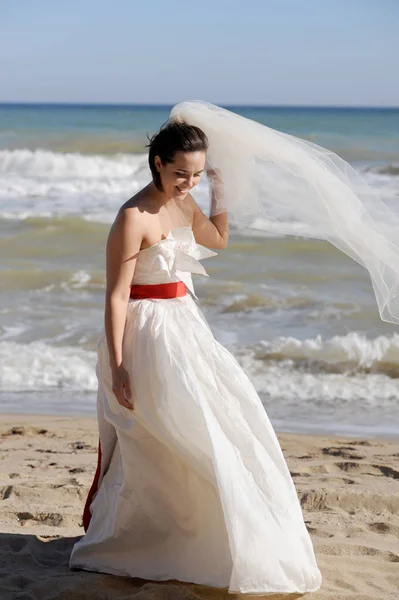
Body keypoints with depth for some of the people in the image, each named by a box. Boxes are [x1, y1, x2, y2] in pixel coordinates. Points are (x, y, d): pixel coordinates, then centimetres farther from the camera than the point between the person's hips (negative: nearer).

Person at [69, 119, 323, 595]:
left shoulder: (185, 205, 5)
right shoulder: (134, 217, -20)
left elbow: (218, 240, 25)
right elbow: (116, 296, -20)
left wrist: (219, 191, 12)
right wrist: (116, 367, -23)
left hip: (185, 326, 9)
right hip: (149, 334, -9)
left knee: (222, 421, 14)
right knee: (163, 442, -4)